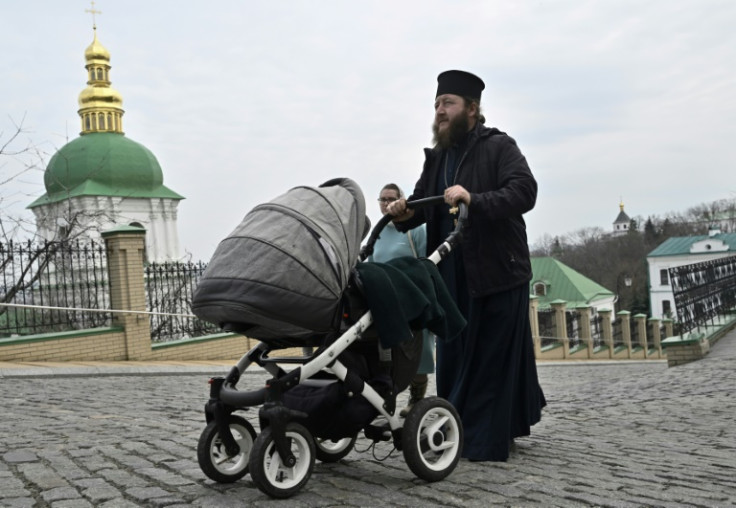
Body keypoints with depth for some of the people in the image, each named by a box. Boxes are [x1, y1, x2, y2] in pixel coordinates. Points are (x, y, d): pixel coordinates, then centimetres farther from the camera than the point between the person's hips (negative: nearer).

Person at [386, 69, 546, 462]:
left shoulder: (498, 147, -4)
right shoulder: (436, 158, 17)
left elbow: (525, 191, -18)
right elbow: (421, 204, 15)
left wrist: (475, 201, -32)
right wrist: (404, 214, -9)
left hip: (497, 270, -6)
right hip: (452, 277, 7)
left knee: (492, 357, -4)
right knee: (454, 357, 10)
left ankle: (484, 443, 1)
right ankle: (454, 435, 21)